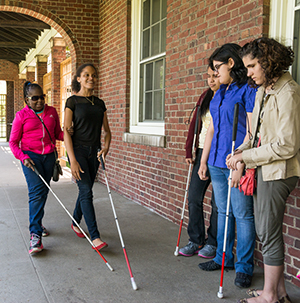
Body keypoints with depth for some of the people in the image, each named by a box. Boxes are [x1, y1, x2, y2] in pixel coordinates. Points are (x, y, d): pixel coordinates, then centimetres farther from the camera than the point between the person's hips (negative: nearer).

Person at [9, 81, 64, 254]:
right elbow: (13, 141, 1)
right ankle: (35, 235, -16)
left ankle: (37, 222, 34)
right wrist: (23, 157, -14)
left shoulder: (52, 112, 8)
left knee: (44, 192, 11)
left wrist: (67, 134, -9)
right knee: (37, 191, -16)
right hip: (30, 156, -4)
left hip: (49, 155, 4)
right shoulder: (22, 115, -2)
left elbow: (58, 134, 14)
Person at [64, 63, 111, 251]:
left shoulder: (100, 103, 11)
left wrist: (106, 147, -6)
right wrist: (73, 160, -18)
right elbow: (66, 131, -10)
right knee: (86, 191, -12)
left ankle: (76, 223, 35)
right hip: (78, 150, -5)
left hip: (94, 151, 5)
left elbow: (107, 130, 15)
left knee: (85, 190, 13)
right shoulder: (73, 101, -4)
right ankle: (95, 236, -11)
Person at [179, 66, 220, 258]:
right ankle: (196, 240, 20)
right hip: (203, 152, 7)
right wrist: (189, 151, 9)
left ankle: (213, 243, 18)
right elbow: (195, 124, 14)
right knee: (194, 197, 7)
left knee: (218, 202, 3)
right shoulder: (205, 97, 12)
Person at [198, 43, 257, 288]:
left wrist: (240, 164, -20)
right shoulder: (219, 94, 16)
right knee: (223, 212, 16)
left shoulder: (248, 90, -9)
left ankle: (244, 267, 13)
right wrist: (203, 161, 17)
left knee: (242, 215, 1)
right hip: (217, 162, 8)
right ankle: (223, 258, 29)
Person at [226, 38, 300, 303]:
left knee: (268, 233, -1)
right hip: (262, 169, 9)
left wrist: (245, 156, -16)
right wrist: (240, 151, 2)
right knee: (266, 230, 15)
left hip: (277, 172, -9)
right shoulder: (262, 90, 12)